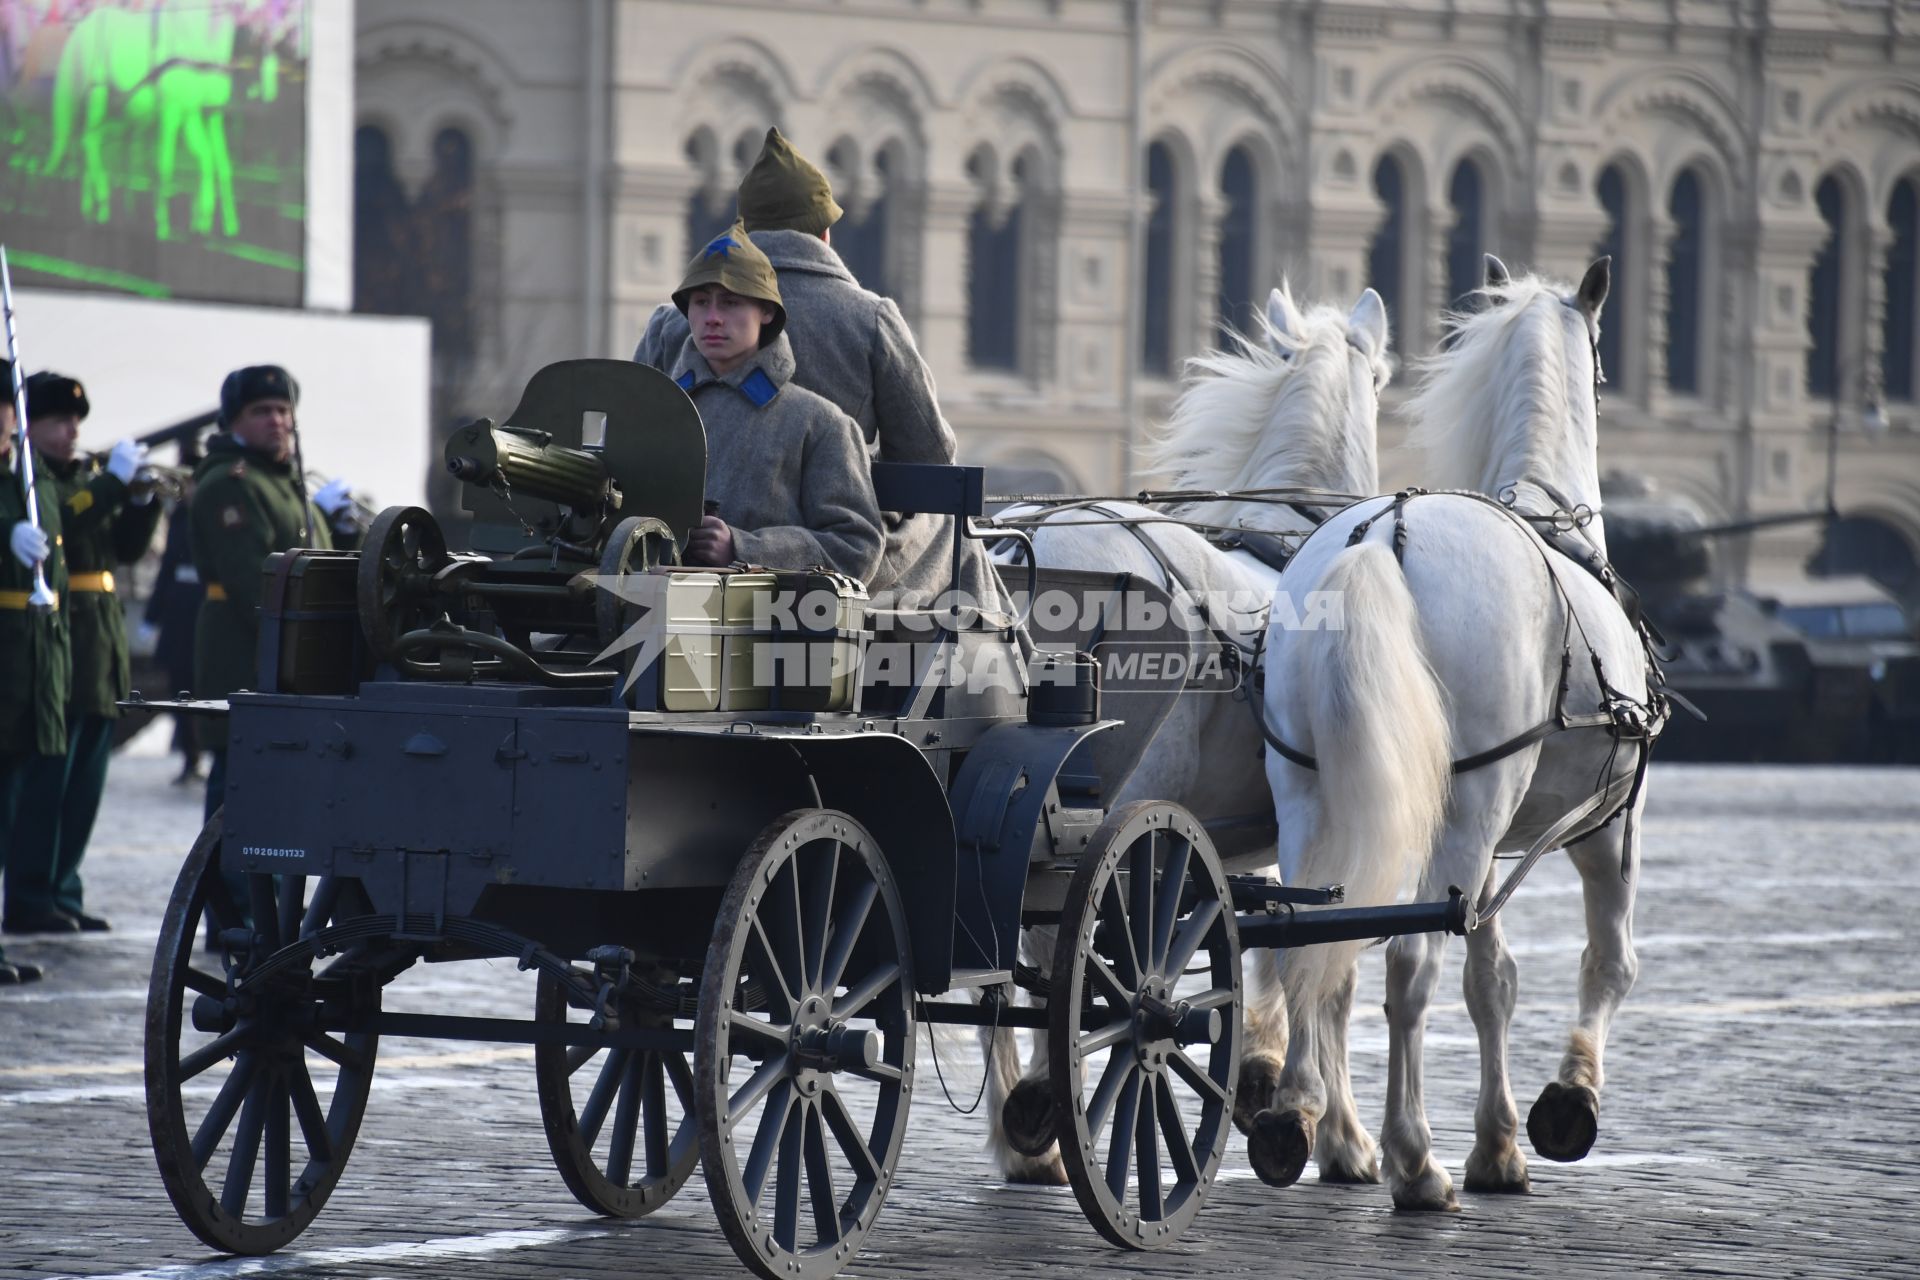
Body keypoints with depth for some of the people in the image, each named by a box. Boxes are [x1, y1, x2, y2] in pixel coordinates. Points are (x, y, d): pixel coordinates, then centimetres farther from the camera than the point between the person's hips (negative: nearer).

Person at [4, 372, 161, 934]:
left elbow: (128, 546, 15)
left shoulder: (87, 476, 18)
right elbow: (60, 522, -23)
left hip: (100, 650, 8)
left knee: (83, 786, 9)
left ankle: (62, 892, 15)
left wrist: (142, 496, -1)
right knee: (46, 778, -8)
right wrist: (115, 481, -20)